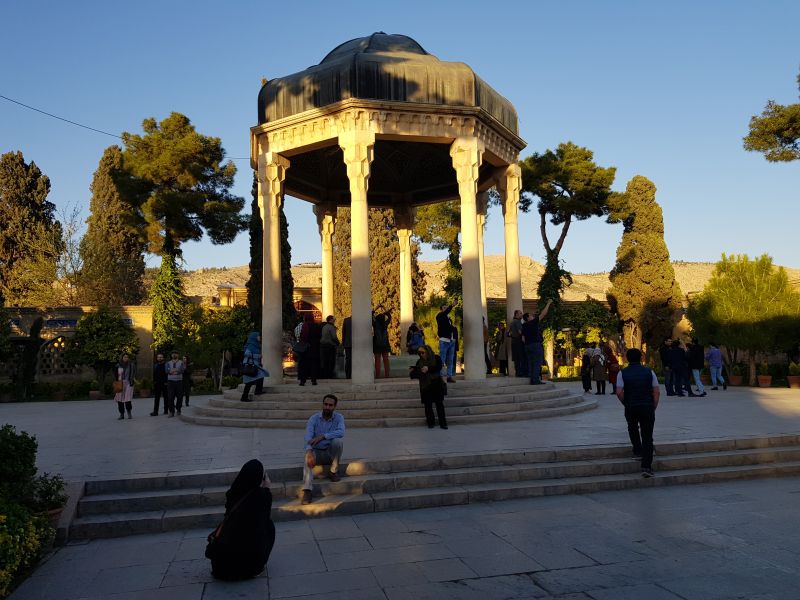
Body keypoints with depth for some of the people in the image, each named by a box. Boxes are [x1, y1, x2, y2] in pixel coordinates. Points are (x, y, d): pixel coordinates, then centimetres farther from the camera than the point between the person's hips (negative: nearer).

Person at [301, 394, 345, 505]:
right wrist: (309, 452, -41)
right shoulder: (313, 419, -6)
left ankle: (334, 471, -11)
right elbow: (308, 437, -20)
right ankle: (307, 490, -40)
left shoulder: (338, 418, -5)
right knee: (308, 458, -33)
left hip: (331, 452, 0)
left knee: (338, 440, -30)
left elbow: (341, 432, -26)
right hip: (317, 451, 0)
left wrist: (322, 436, -38)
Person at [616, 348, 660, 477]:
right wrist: (654, 407, 9)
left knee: (632, 428, 31)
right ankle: (646, 467, -5)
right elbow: (657, 391, 1)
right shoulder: (649, 371, 3)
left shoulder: (622, 373, -2)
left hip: (630, 407, 0)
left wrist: (626, 404, 7)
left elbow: (619, 392, -10)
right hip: (647, 407, 1)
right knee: (647, 437, 3)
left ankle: (637, 451, 30)